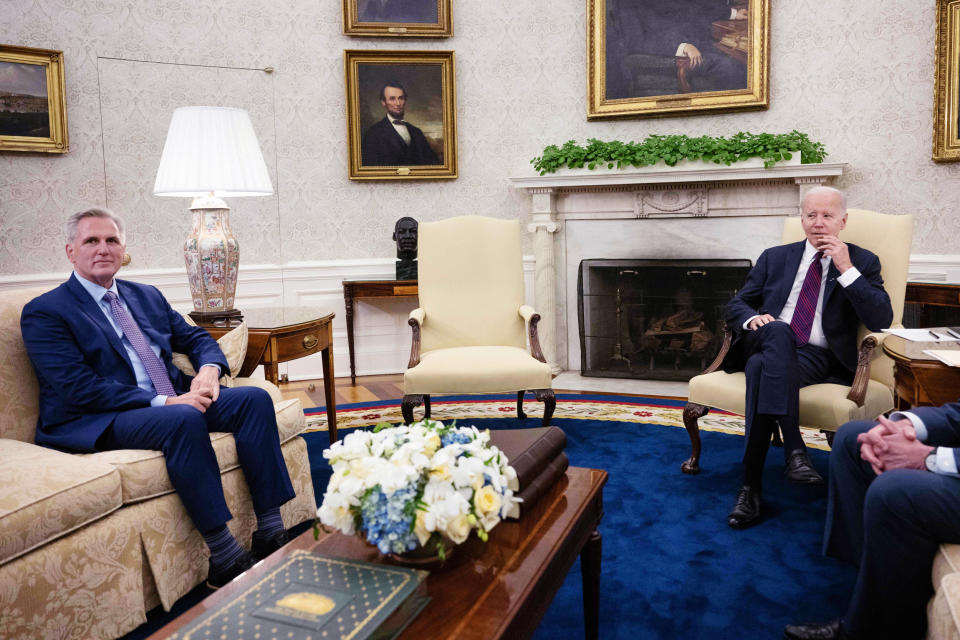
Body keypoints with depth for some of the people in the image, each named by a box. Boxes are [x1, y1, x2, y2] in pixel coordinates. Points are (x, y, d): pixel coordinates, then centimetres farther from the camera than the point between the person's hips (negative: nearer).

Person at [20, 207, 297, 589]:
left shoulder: (147, 297, 20)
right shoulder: (44, 313, -1)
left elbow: (196, 338, 20)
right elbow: (77, 388, -13)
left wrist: (208, 369, -6)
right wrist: (162, 402, -21)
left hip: (174, 401, 7)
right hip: (98, 422, -6)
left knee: (255, 398, -16)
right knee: (185, 420, -36)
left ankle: (270, 533, -17)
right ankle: (224, 558, -29)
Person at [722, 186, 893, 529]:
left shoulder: (862, 262, 14)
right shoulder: (775, 257, 21)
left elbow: (881, 320, -1)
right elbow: (736, 305, 18)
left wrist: (847, 269, -9)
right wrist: (752, 318, -8)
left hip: (818, 357, -2)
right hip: (770, 345, 2)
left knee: (761, 366, -36)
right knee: (778, 331, -37)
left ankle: (751, 486, -35)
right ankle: (793, 448, -42)